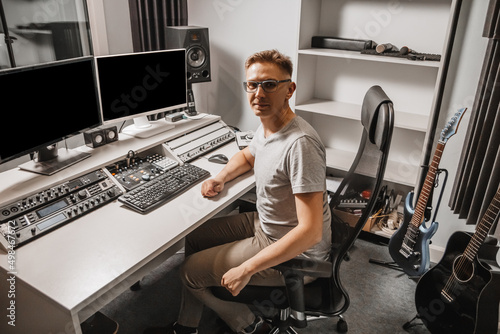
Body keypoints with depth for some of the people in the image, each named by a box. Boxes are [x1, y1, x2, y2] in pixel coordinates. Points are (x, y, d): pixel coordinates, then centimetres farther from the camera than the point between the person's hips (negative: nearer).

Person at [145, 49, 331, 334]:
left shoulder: (300, 144, -32)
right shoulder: (269, 125, -2)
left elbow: (310, 231, -34)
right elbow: (247, 155, 21)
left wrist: (247, 269, -28)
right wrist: (220, 178, 0)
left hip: (295, 252, -9)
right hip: (264, 223, 9)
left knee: (191, 271, 0)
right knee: (194, 238, 17)